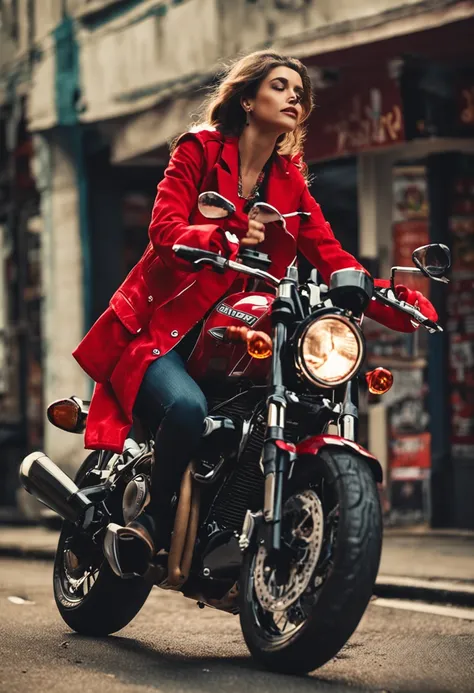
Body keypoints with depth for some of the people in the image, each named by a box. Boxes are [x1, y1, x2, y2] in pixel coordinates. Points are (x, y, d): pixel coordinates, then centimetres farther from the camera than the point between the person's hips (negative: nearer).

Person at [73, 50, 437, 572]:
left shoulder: (290, 181, 15)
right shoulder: (200, 150, 0)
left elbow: (331, 257, 4)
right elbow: (165, 229, -15)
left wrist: (400, 305, -13)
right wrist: (228, 241, -35)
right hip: (162, 328, -5)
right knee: (187, 407, -35)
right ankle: (153, 517, -10)